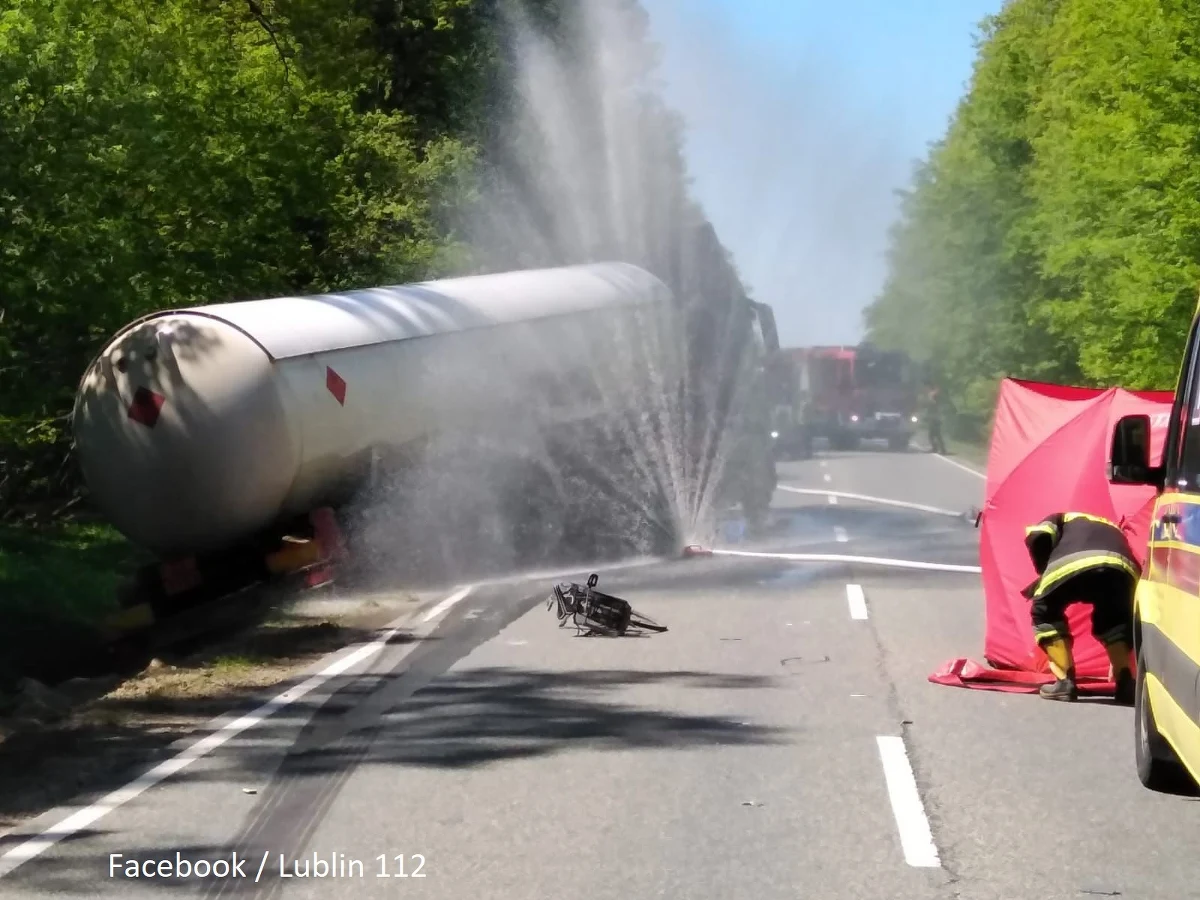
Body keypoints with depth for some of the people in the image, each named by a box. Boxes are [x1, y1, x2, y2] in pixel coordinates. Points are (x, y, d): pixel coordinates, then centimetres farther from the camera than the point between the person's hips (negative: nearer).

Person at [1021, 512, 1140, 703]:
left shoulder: (1062, 520, 38)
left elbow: (1037, 536, 10)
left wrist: (1045, 572, 28)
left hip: (1072, 562, -3)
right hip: (1121, 569, 3)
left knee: (1044, 612, 25)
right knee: (1114, 622, 33)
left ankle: (1065, 682, 15)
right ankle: (1125, 683, 17)